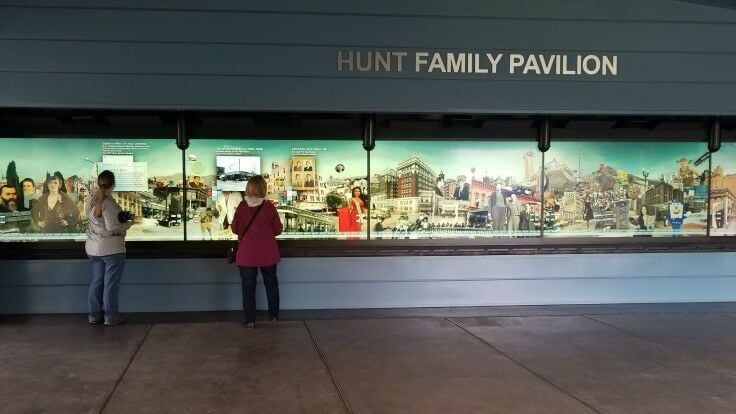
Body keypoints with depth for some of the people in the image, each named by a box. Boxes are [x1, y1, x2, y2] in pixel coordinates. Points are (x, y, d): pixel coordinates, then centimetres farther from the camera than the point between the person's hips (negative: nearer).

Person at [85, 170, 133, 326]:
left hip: (93, 248, 8)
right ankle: (111, 316, 8)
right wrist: (128, 224, -4)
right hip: (111, 248, -7)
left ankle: (94, 314, 21)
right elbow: (112, 228, -21)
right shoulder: (109, 203, -19)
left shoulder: (93, 199, 4)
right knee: (111, 282, 2)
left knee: (96, 280, 15)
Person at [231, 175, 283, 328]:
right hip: (268, 253, 0)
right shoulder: (269, 207, -13)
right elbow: (278, 230, -5)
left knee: (248, 286, 9)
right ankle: (274, 315, 28)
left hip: (247, 254, 0)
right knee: (271, 283, 18)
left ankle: (250, 320, 10)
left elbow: (235, 229, 0)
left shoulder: (242, 207, -10)